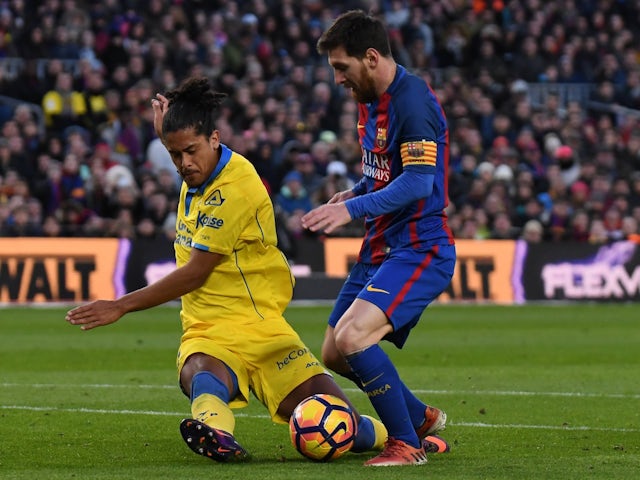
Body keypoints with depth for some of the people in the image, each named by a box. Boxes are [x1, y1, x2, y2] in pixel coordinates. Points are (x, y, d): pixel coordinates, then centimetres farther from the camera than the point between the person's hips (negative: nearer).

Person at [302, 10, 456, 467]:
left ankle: (408, 445, -11)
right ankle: (422, 417, 30)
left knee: (352, 337, -26)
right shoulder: (370, 100, 12)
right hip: (381, 249, 10)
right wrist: (353, 193, 7)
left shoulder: (413, 100, -18)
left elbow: (418, 181, -26)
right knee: (334, 355, 11)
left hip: (420, 249, -10)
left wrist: (353, 208, -32)